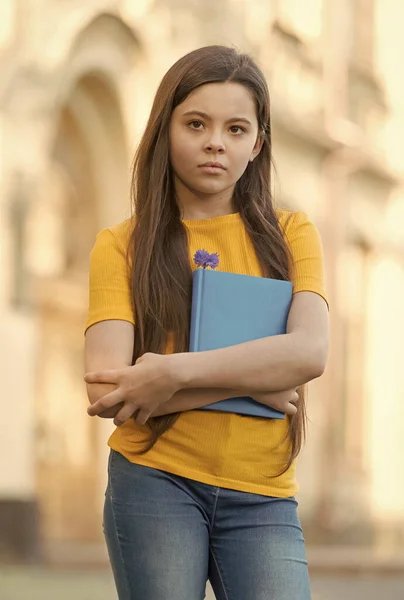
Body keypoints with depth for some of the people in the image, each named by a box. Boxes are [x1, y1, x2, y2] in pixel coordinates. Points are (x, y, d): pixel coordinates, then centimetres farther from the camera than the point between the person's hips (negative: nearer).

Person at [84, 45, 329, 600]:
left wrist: (172, 373, -17)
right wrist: (253, 380, -11)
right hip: (154, 485, -1)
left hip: (262, 497, 1)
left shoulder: (289, 235, 8)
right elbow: (106, 391, -9)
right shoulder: (122, 246, 3)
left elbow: (310, 352, -10)